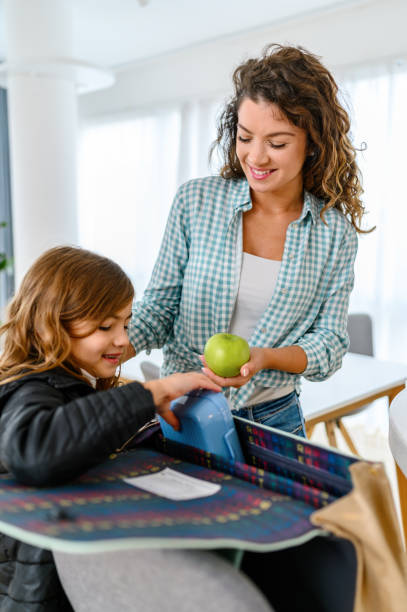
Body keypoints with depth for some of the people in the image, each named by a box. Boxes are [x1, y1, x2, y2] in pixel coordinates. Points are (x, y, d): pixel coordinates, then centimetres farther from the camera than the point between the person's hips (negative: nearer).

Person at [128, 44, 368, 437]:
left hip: (275, 417, 1)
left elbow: (330, 345, -7)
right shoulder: (195, 201, -9)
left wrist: (265, 358, -26)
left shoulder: (335, 231, -7)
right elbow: (158, 307, -5)